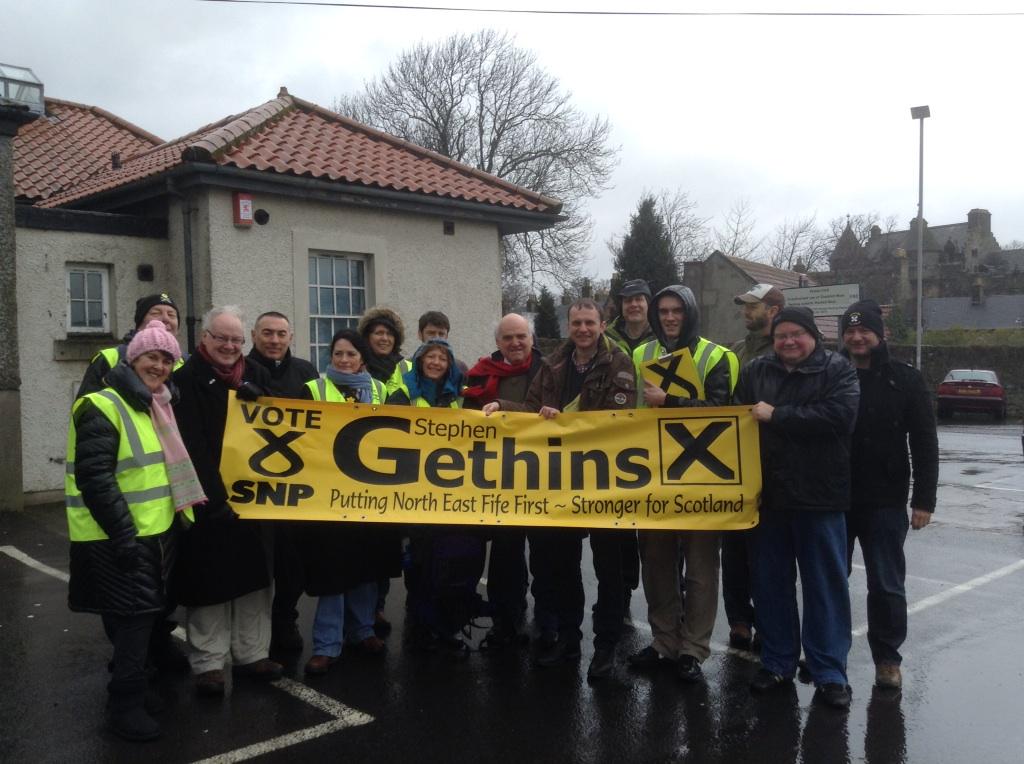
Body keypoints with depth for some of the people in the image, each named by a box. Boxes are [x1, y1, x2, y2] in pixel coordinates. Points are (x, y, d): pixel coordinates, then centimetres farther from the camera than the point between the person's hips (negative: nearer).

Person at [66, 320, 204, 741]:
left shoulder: (154, 406, 13)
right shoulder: (102, 407, -15)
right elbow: (94, 477, -22)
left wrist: (179, 518, 19)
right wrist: (122, 534, -24)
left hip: (155, 532, 9)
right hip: (119, 538, -9)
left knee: (142, 616, 18)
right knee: (134, 618, -6)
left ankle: (130, 678, 35)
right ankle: (125, 705, 7)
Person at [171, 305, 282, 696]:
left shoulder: (256, 374, 8)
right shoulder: (187, 379, -9)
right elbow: (190, 444, -17)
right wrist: (214, 498, -22)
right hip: (207, 499, -5)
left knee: (253, 576, 12)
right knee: (209, 580, 3)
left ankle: (252, 654, 24)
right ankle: (208, 663, 15)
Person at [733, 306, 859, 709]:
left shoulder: (837, 370, -1)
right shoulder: (755, 371, 7)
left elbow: (839, 416, -18)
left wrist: (776, 416, -16)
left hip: (820, 498, -3)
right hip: (768, 495, 3)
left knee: (826, 586, 5)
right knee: (771, 584, 11)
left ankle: (829, 671, 17)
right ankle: (777, 662, 26)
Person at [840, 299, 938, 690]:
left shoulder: (905, 379, -2)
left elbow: (924, 442, -2)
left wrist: (923, 500, -8)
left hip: (885, 501, -2)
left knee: (886, 585, 7)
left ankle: (887, 658, 21)